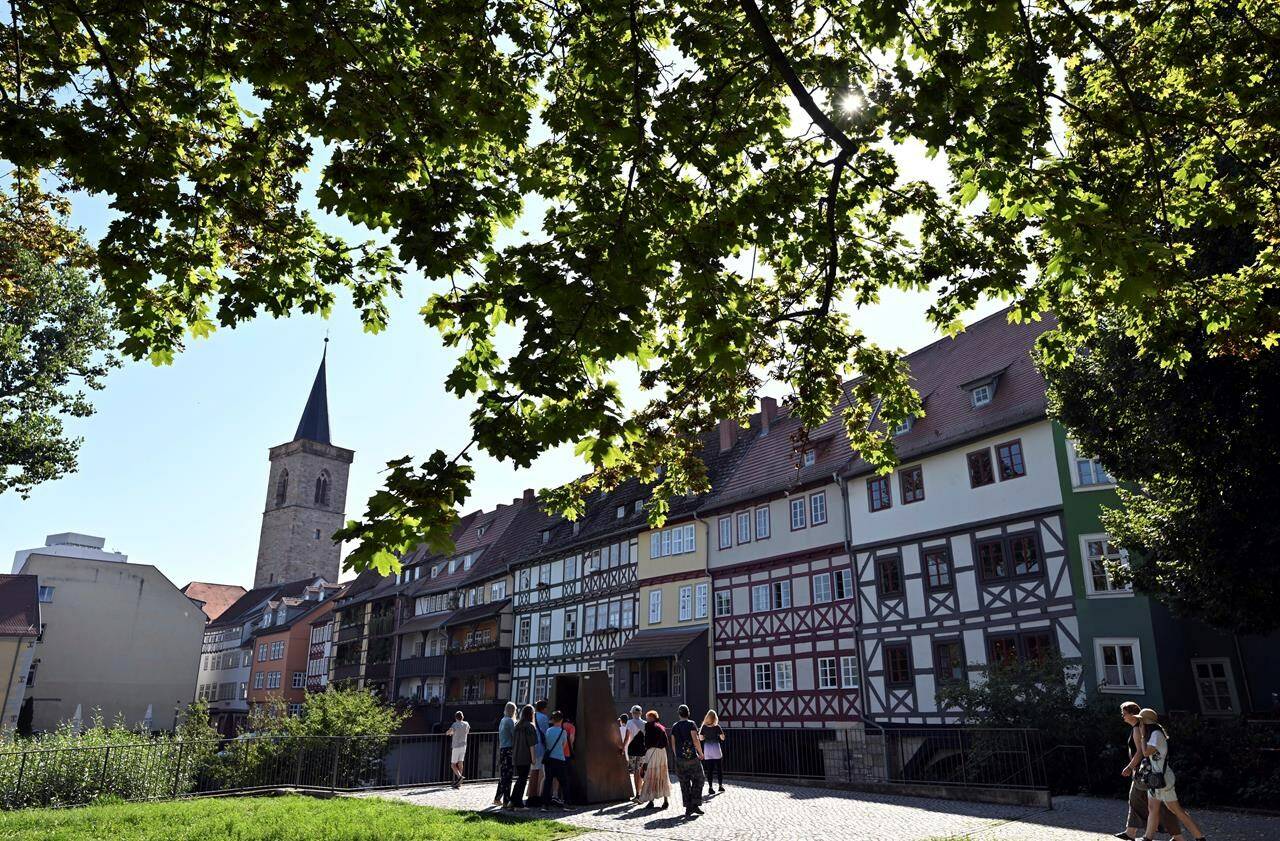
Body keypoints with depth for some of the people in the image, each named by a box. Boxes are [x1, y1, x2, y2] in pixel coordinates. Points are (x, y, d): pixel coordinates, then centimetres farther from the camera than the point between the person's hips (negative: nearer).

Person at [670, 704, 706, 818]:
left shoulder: (674, 726, 7)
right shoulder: (691, 724, -6)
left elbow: (673, 744, 10)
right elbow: (695, 740, -15)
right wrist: (700, 753, -3)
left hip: (680, 759, 4)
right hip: (692, 758, -4)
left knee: (684, 784, 9)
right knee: (697, 781, 9)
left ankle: (688, 808, 9)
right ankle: (695, 805, 0)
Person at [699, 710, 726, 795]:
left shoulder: (703, 727, -2)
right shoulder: (717, 727, -7)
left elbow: (701, 738, 2)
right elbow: (722, 738, -4)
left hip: (707, 750, 1)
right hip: (716, 748, -1)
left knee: (709, 769, 6)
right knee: (719, 768, 11)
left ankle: (710, 787, 4)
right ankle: (721, 785, 16)